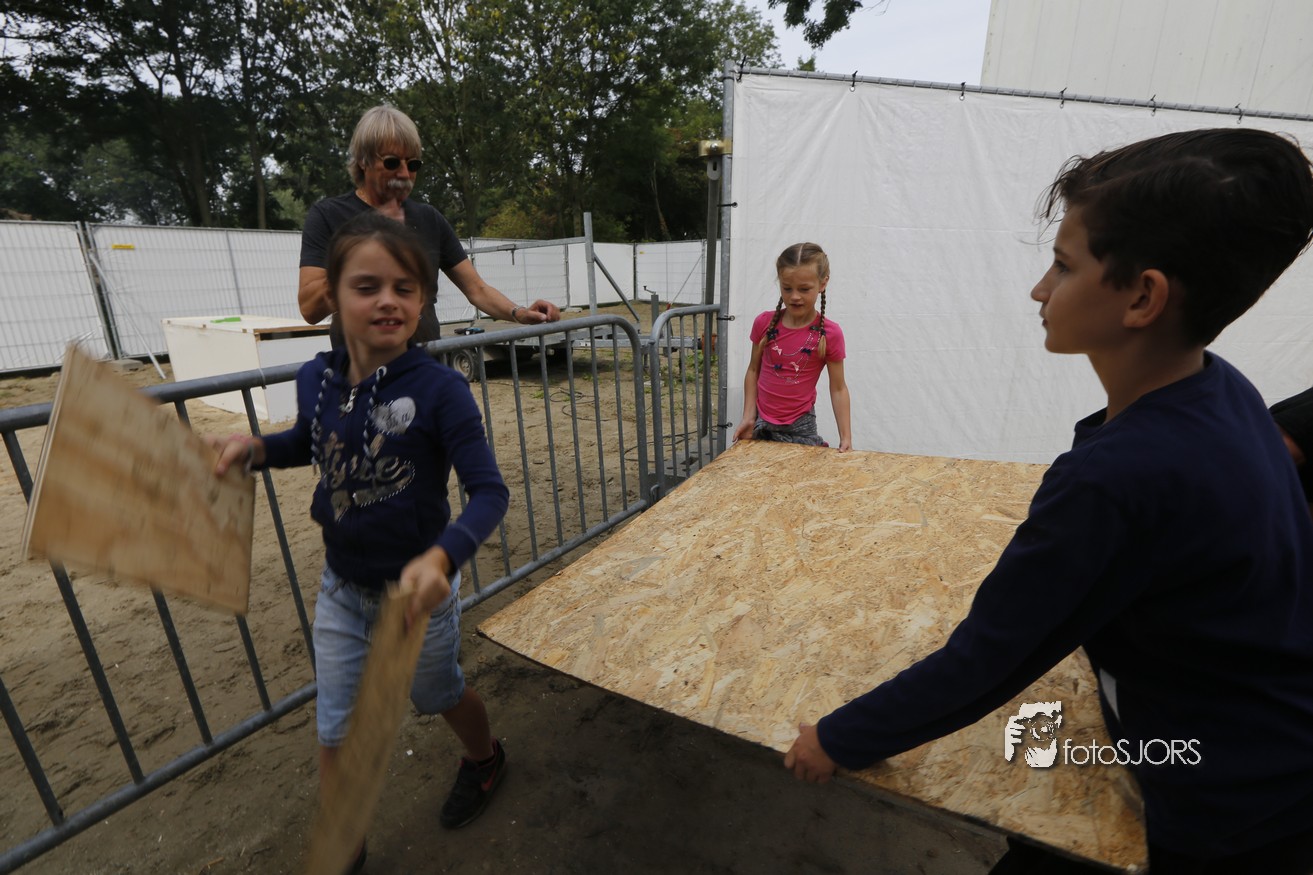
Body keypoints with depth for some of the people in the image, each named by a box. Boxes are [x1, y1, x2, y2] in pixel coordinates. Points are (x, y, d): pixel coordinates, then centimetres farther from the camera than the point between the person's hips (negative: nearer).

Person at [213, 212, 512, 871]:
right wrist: (254, 448, -4)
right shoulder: (316, 379, -8)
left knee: (436, 695, 23)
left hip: (417, 589, -4)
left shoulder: (439, 390, -25)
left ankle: (483, 758, 57)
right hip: (340, 588, 4)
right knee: (335, 730, 17)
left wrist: (441, 558, -41)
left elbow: (489, 492, -26)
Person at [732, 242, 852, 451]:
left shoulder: (830, 333, -10)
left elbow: (838, 388, -4)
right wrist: (748, 418, -2)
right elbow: (753, 370, 5)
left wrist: (846, 437, -8)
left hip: (799, 428, -2)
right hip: (761, 425, 2)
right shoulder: (764, 323, -4)